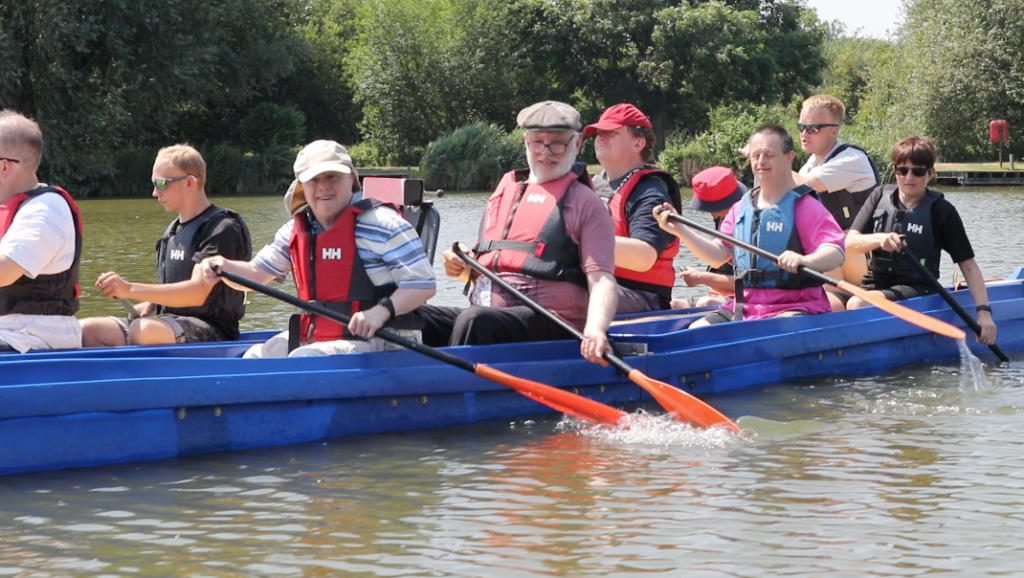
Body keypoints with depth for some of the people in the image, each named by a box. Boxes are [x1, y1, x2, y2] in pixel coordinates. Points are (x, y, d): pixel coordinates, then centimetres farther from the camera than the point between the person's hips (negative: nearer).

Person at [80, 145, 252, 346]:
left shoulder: (223, 228, -10)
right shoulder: (173, 230, 18)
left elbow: (197, 293, -22)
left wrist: (130, 289, -26)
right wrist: (147, 306, 2)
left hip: (213, 332, -8)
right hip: (170, 324, 8)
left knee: (143, 330, -38)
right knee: (88, 330, -13)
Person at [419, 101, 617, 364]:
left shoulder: (586, 204, 4)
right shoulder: (505, 189, 23)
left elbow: (601, 279, -8)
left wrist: (595, 330, -28)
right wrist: (462, 266, 8)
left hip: (547, 325, -6)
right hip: (486, 314, 7)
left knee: (475, 321, -35)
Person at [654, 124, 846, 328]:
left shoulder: (805, 206, -6)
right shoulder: (741, 208, 16)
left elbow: (836, 253, -19)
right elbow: (718, 254, 17)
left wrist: (805, 260, -41)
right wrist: (680, 231, 4)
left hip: (794, 308, -7)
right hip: (745, 307, 7)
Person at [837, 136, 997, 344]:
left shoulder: (941, 210, -2)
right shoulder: (880, 196, 8)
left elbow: (968, 265, -3)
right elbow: (850, 243, 0)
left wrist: (984, 311, -15)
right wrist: (879, 239, -22)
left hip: (916, 289, -5)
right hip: (875, 284, 5)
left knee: (857, 304, -34)